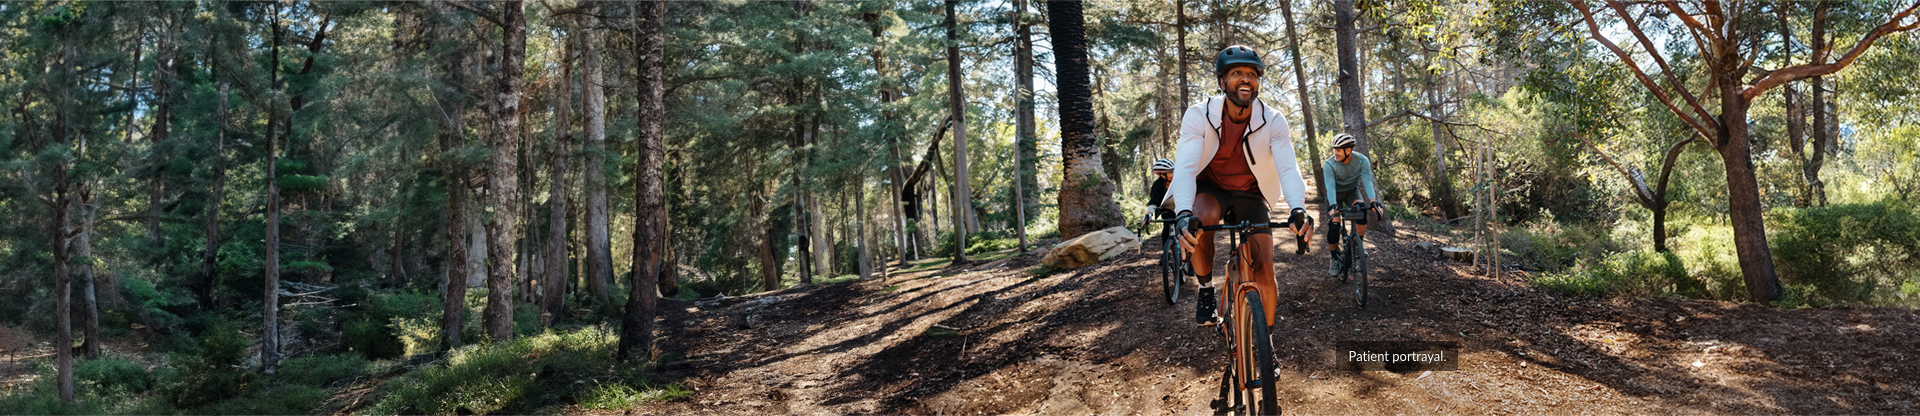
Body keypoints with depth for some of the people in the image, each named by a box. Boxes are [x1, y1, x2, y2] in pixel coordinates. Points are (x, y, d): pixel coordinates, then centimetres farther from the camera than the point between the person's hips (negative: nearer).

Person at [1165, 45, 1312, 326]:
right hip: (1209, 189, -2)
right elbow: (1185, 167, -33)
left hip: (1250, 194, 2)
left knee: (1264, 268, -10)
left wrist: (1298, 208, -50)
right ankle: (1206, 290, -11)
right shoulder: (1199, 116, -22)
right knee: (1201, 219, -36)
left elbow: (1288, 168, -28)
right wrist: (1183, 214, -52)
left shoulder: (1273, 122, -17)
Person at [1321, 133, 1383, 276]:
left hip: (1352, 191, 1)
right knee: (1333, 227, -16)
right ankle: (1335, 259, 4)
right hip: (1336, 194, -1)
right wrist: (1333, 205, -53)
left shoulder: (1362, 161, -22)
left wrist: (1373, 200, -48)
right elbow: (1330, 185, -36)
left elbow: (1367, 181, -32)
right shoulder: (1329, 164, -27)